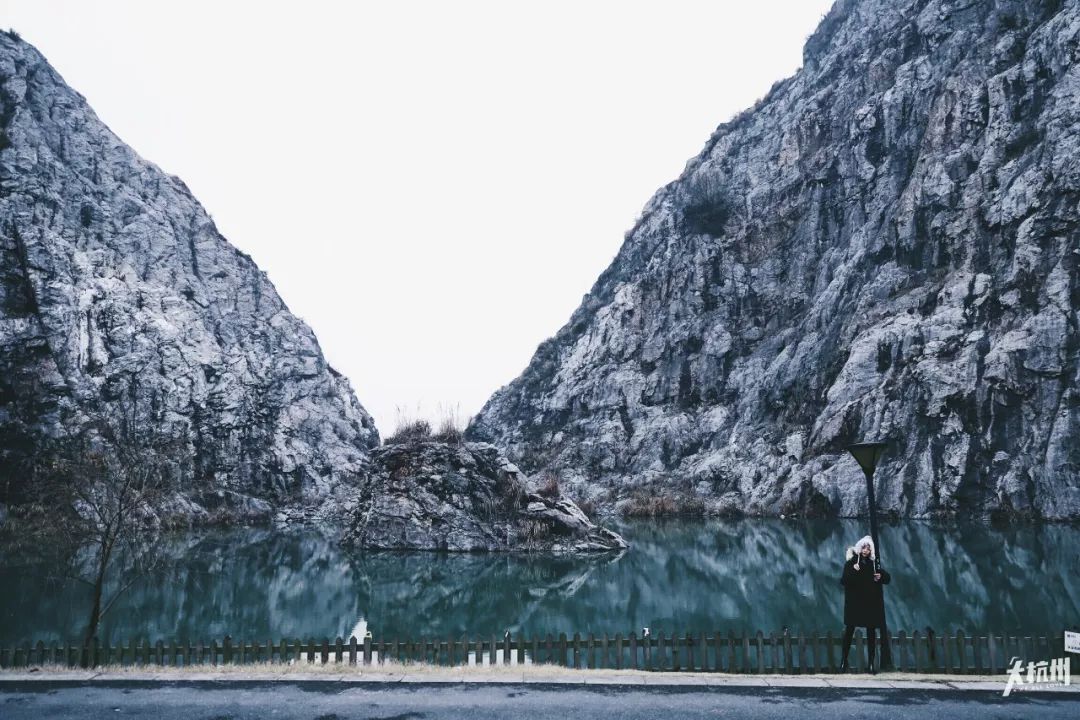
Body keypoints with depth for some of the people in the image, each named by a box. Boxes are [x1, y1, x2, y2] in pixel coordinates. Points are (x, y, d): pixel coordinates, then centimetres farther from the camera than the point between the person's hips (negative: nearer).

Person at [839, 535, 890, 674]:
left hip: (871, 603, 3)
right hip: (855, 602, -3)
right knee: (849, 630, -1)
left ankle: (871, 663, 11)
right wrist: (853, 571, -24)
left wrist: (881, 576, -8)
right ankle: (844, 660, 7)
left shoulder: (874, 563, 7)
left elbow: (887, 578, 13)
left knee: (871, 632, 4)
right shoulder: (851, 562, -3)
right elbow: (843, 580, -10)